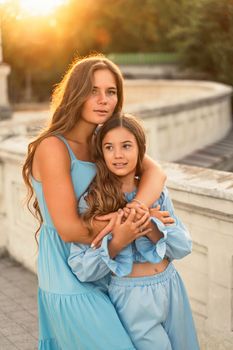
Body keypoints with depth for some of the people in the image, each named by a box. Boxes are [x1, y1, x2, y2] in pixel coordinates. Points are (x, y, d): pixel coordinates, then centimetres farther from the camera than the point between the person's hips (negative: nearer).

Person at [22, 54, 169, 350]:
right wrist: (131, 223, -18)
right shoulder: (53, 147, -18)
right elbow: (68, 229, -21)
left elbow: (156, 172, -12)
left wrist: (132, 210, -32)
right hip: (69, 283, -7)